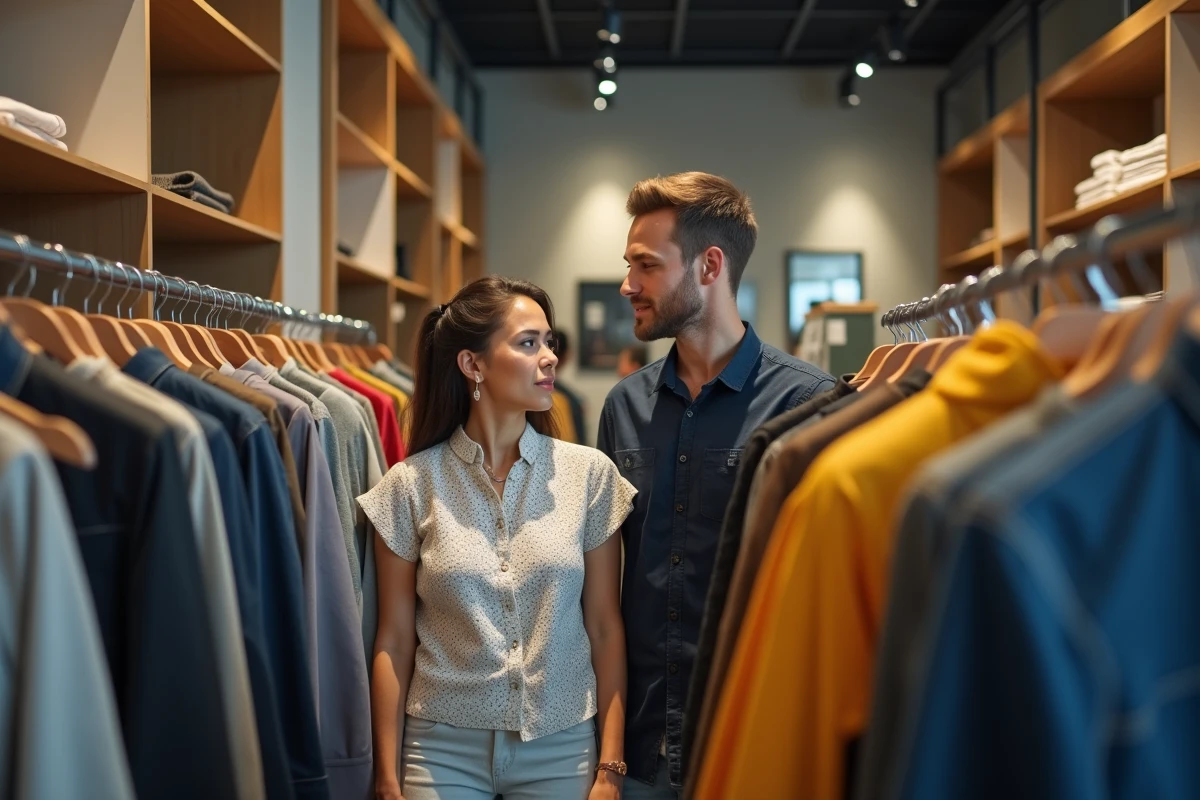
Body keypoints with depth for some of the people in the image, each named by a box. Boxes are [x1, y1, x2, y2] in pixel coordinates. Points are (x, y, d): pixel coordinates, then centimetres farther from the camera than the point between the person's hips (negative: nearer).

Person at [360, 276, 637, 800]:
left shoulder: (590, 473, -3)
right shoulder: (411, 484, -5)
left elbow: (605, 627, 0)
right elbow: (394, 639, 0)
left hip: (563, 746, 1)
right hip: (443, 747, -1)